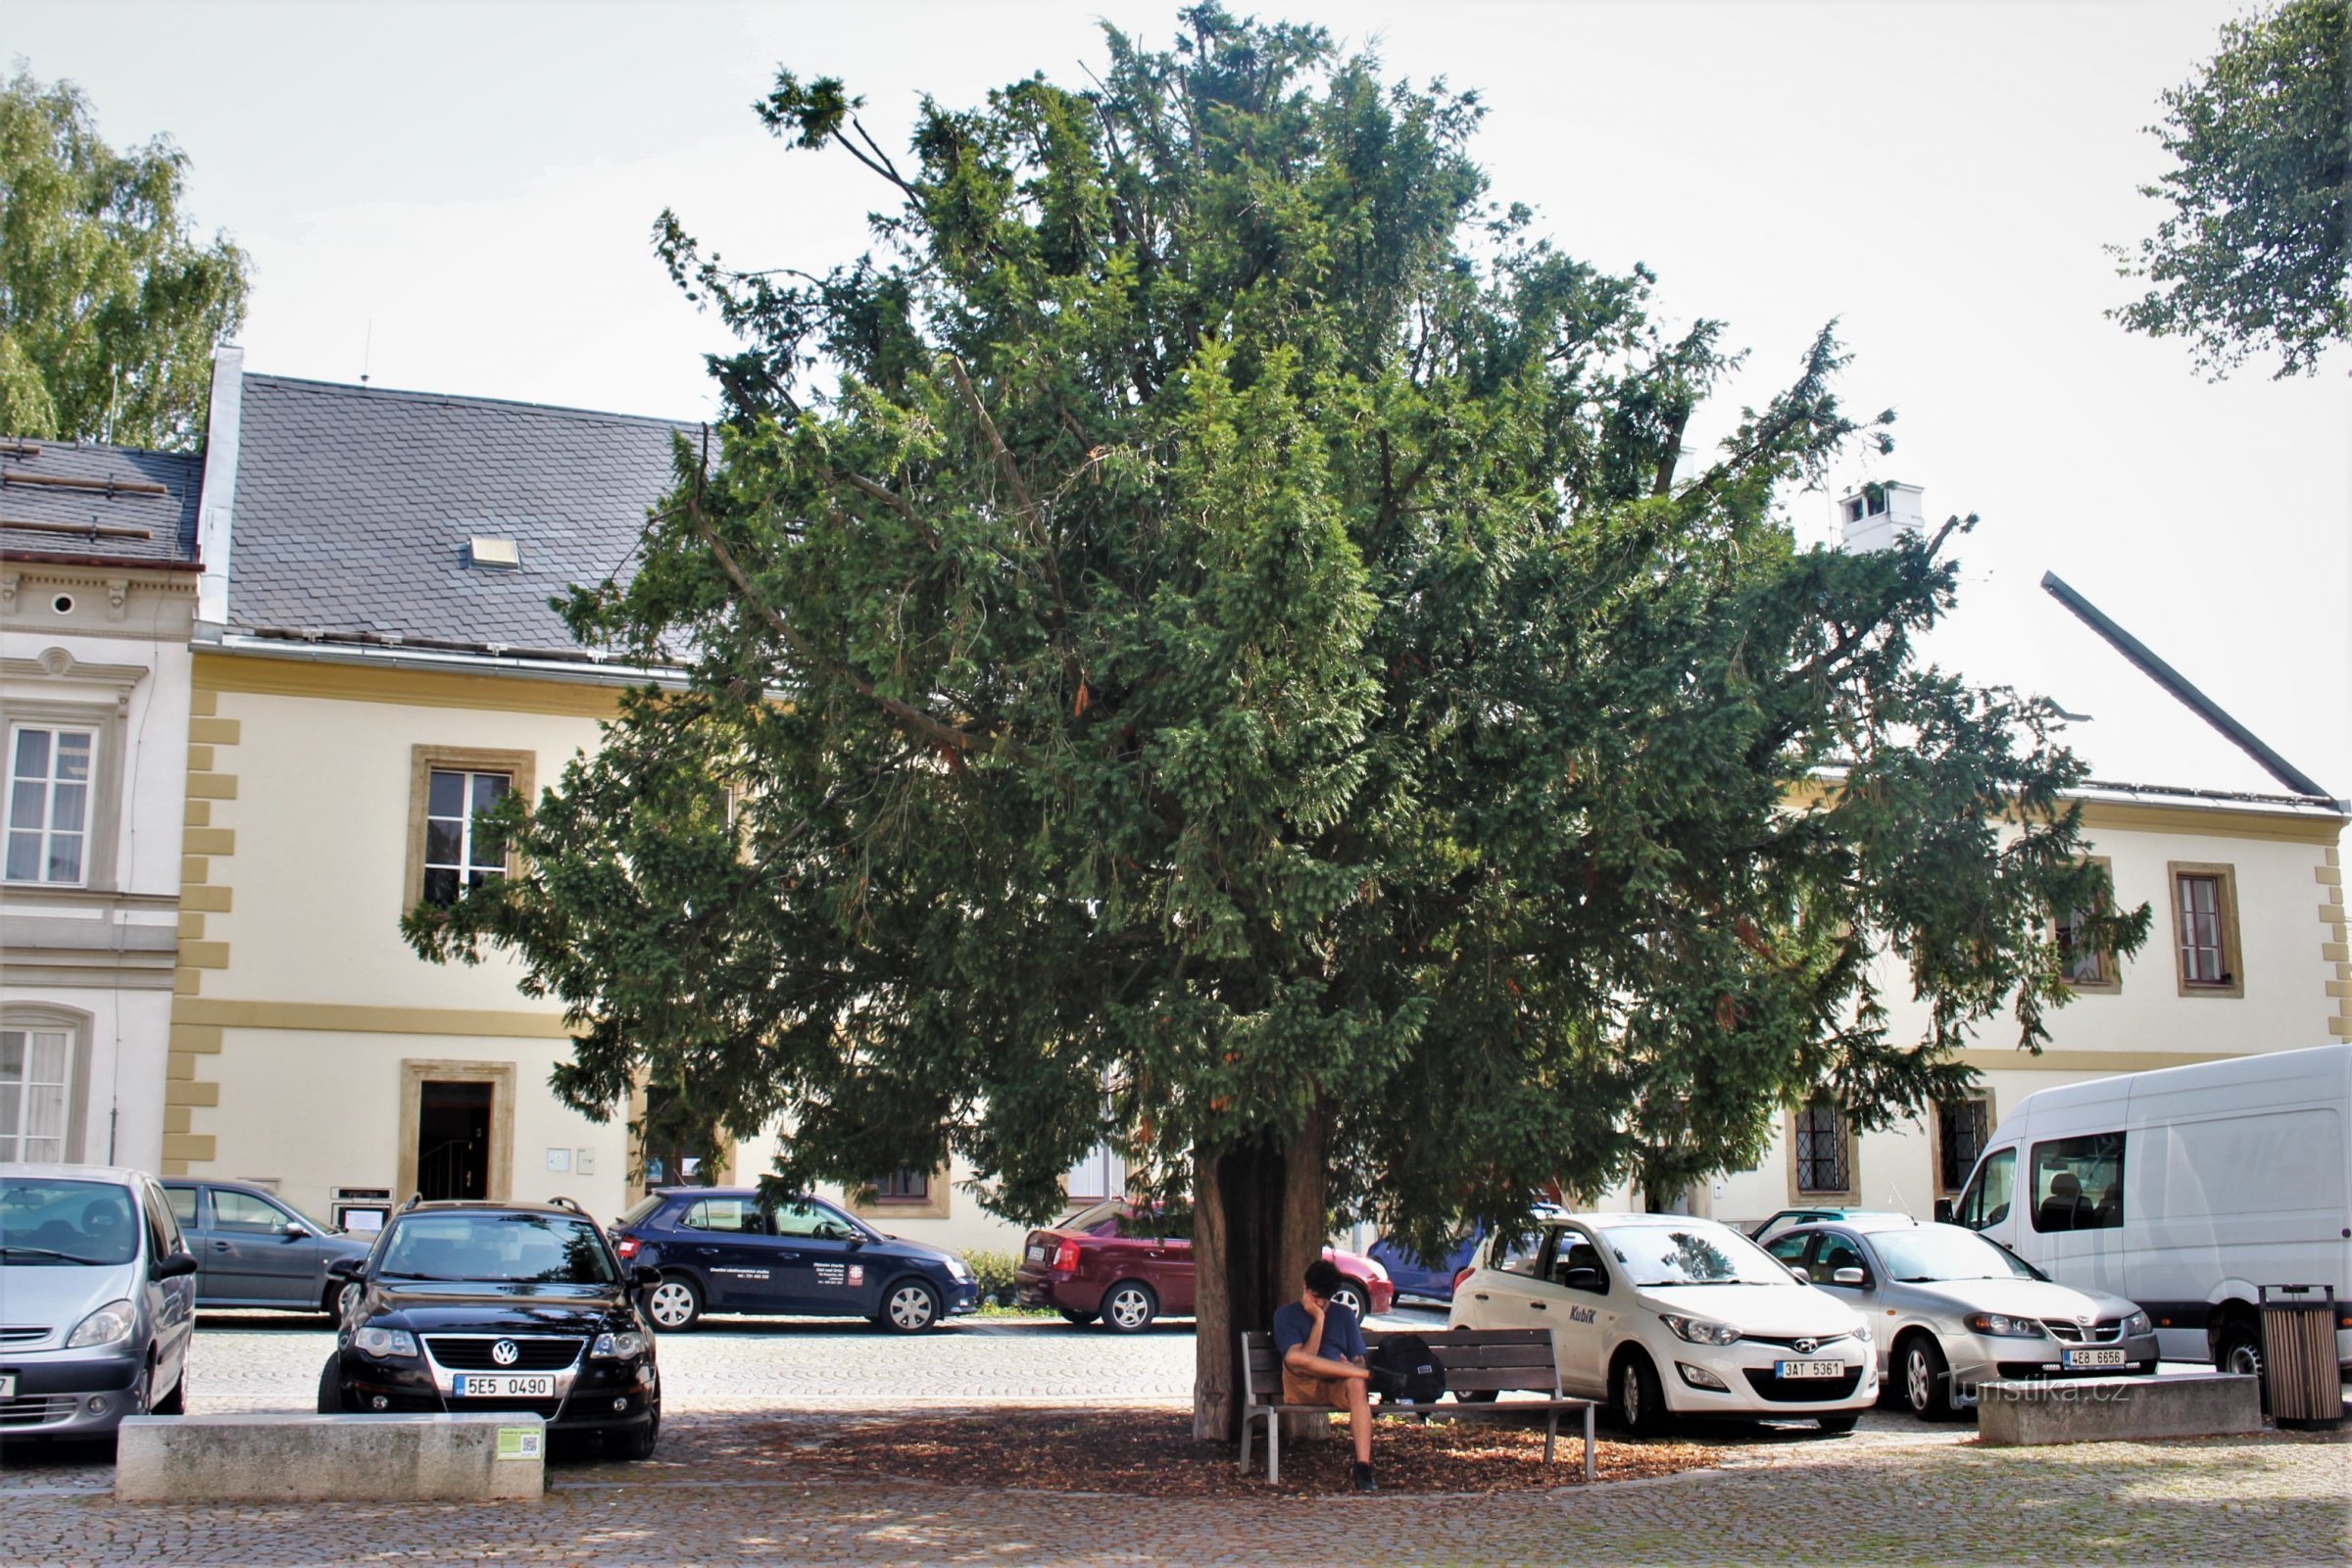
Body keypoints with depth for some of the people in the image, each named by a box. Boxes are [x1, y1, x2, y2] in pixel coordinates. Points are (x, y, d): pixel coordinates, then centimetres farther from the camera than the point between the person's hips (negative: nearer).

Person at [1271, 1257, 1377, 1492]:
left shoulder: (1344, 1315, 20)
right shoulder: (1286, 1314, 9)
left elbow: (1358, 1360, 13)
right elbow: (1300, 1359, -7)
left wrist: (1351, 1367, -10)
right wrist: (1319, 1319, -8)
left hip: (1339, 1386, 2)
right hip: (1303, 1389, -2)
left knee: (1356, 1383, -36)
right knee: (1293, 1358, -37)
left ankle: (1363, 1470, -45)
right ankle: (1372, 1374, -29)